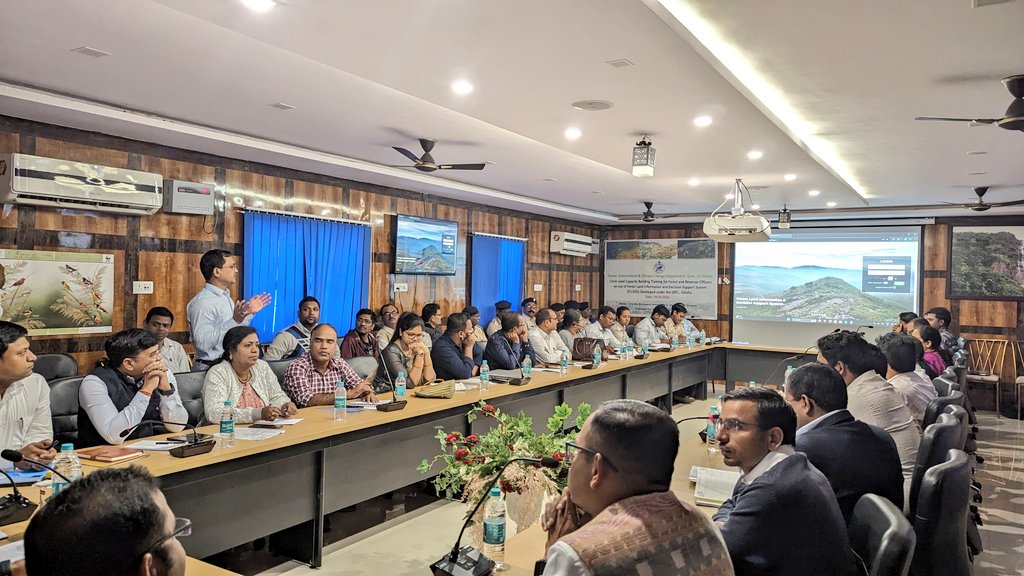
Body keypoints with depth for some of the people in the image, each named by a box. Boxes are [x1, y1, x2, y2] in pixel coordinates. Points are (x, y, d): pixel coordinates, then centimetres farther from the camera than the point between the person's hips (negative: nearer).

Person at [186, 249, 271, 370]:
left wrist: (250, 313, 12)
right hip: (210, 368, -8)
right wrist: (234, 320, -29)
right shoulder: (203, 302, -16)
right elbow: (202, 343, -26)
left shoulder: (225, 297, 11)